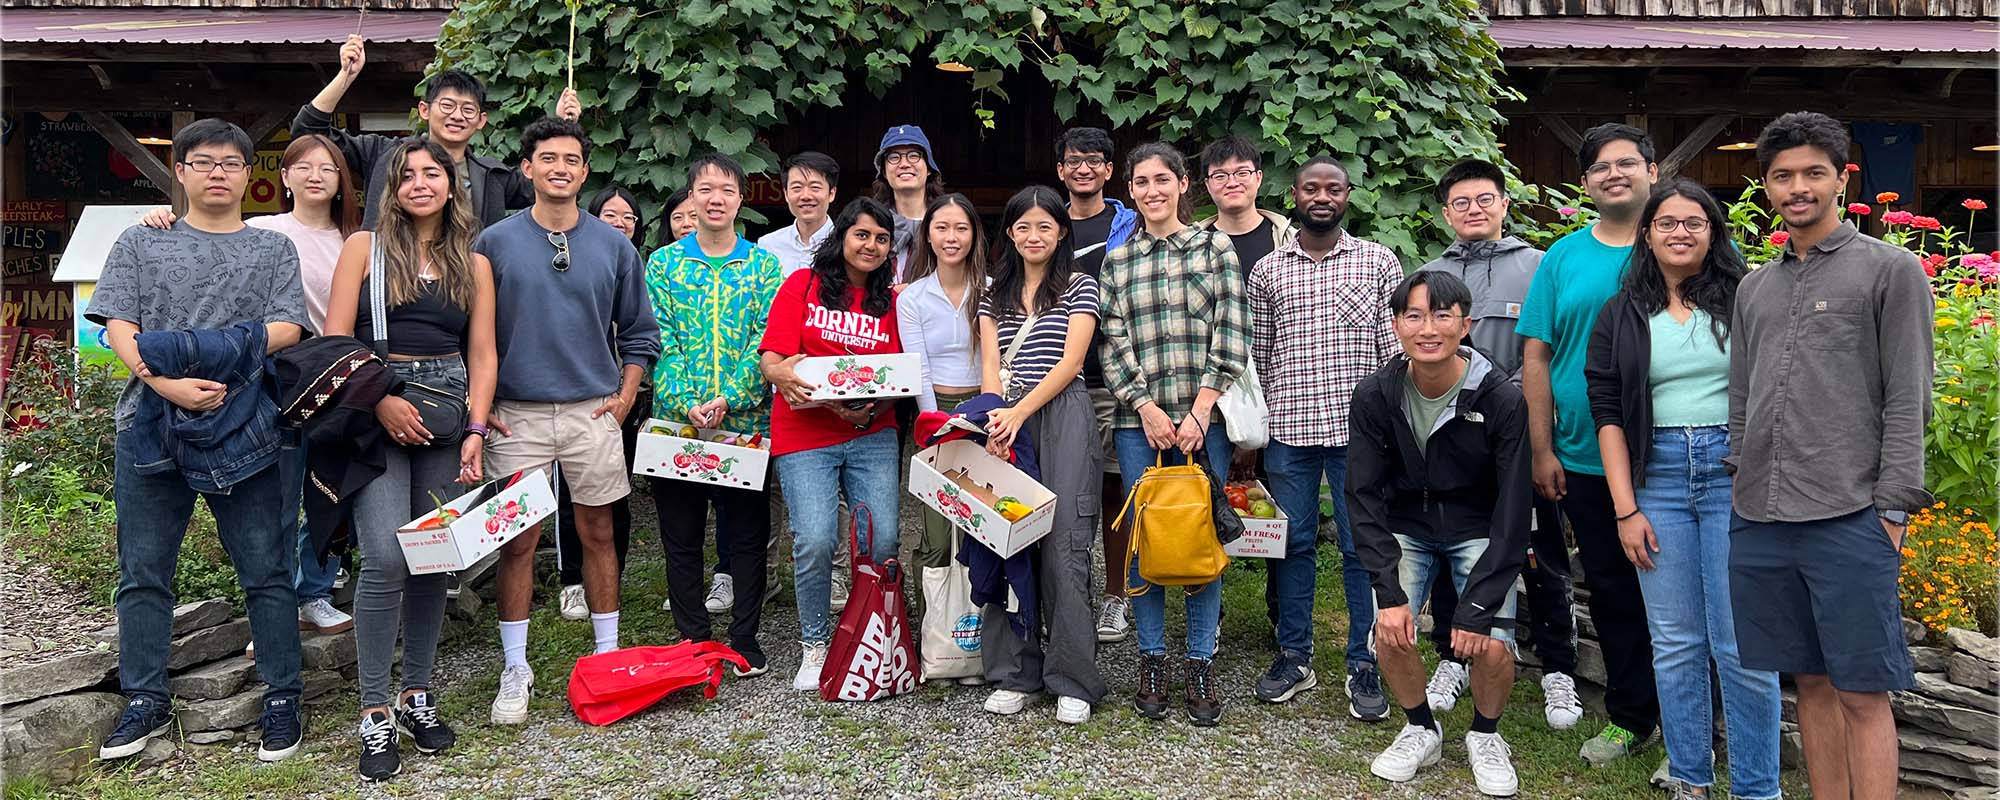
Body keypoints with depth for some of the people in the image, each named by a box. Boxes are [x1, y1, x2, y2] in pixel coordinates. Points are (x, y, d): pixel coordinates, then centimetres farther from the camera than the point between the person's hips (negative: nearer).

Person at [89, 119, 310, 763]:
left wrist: (196, 348, -16)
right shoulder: (141, 243, 12)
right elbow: (119, 329, 0)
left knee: (267, 571, 0)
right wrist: (168, 384, -18)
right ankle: (147, 702, 21)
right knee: (143, 574, 8)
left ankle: (282, 701, 10)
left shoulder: (273, 250, 10)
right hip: (150, 425, 2)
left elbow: (286, 330, -3)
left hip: (241, 428, -1)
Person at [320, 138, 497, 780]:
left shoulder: (473, 264, 12)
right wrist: (380, 400, -14)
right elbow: (335, 340, -1)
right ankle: (375, 714, -3)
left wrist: (475, 431, -4)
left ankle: (417, 696, 19)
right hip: (374, 411, -3)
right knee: (386, 559, -14)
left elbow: (482, 354, 8)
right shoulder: (364, 247, 5)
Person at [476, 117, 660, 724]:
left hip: (593, 412, 1)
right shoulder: (494, 242, 1)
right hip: (517, 416, -1)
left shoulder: (614, 246, 6)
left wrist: (625, 395, 2)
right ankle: (515, 670, 13)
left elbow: (638, 331, 11)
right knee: (517, 540, 2)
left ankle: (608, 655, 20)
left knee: (597, 532, 8)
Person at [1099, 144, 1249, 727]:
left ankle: (1201, 663, 13)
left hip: (1201, 418, -1)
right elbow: (1114, 344, 6)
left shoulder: (1215, 248, 6)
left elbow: (1230, 338, -1)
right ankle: (1152, 658, 17)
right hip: (1138, 421, 2)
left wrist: (1199, 412, -8)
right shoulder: (1116, 261, 11)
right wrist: (1146, 407, -7)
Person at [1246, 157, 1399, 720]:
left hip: (1358, 426, -1)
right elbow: (1257, 354, 11)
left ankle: (1364, 667, 16)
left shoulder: (1379, 262, 5)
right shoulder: (1267, 271, 9)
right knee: (1292, 544, 9)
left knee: (1362, 547, 4)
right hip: (1288, 429, 2)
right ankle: (1294, 657, 22)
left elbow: (1395, 347, 3)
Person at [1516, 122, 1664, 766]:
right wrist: (1543, 450, 1)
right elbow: (1537, 357, 5)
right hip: (1585, 463, 3)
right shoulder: (1563, 258, 5)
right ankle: (1630, 717, 30)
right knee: (1611, 593, 14)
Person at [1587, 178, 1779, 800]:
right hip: (1657, 476, 2)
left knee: (1743, 646, -2)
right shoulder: (1622, 315, 9)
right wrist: (1626, 508, -1)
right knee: (1675, 644, 6)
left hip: (1736, 473, -2)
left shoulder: (1744, 299, 4)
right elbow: (1607, 412, 5)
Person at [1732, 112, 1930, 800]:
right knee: (1810, 681, 12)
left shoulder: (1891, 270, 3)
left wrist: (1893, 507, -9)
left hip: (1849, 519, -5)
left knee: (1861, 691, -1)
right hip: (1759, 521, 5)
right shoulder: (1754, 288, 18)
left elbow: (1907, 400, -3)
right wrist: (1740, 483, 11)